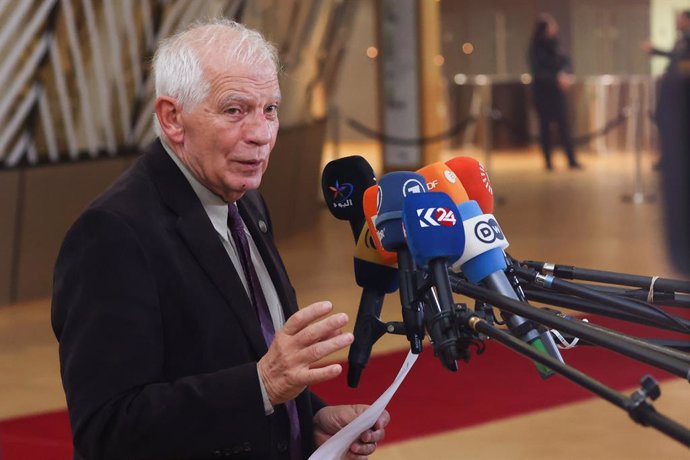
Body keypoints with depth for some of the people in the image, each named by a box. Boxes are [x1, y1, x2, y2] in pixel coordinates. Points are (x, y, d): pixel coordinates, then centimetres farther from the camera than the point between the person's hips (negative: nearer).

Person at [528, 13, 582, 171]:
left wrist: (564, 73, -19)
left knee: (564, 124, -1)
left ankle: (572, 160, -1)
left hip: (557, 90, 3)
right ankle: (548, 161, 10)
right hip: (542, 91, -3)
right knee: (545, 125, 3)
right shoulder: (535, 48, -9)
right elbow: (537, 72, -14)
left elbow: (565, 62, 3)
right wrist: (557, 78, -22)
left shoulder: (555, 45, 3)